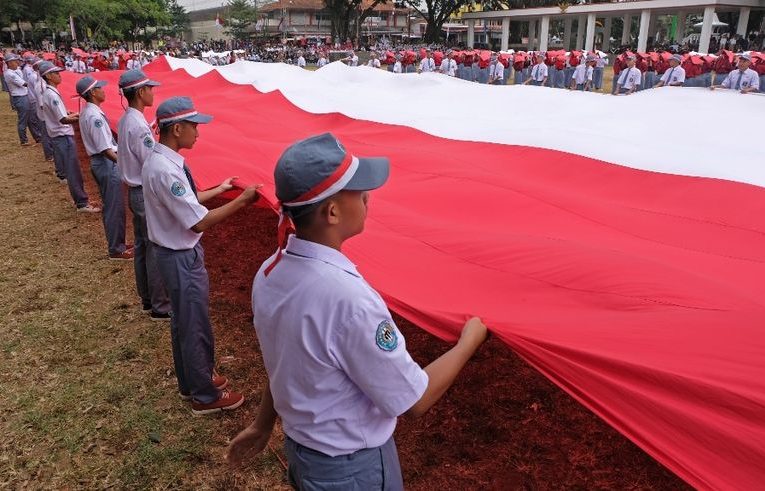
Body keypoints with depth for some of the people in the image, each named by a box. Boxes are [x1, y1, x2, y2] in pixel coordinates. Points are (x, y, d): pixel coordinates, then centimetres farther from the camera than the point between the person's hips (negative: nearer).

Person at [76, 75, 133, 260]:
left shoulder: (86, 112, 10)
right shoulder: (95, 116, -21)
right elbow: (105, 149, -25)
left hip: (98, 162, 10)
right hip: (107, 163, -10)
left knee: (110, 206, 18)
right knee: (115, 208, -1)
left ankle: (117, 243, 30)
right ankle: (116, 249, 9)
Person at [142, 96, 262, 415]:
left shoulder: (159, 160, 3)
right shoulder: (166, 171, -28)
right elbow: (200, 222, -28)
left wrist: (219, 189, 17)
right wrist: (242, 200, -22)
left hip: (177, 253, 10)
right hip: (182, 259, -10)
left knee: (183, 322, 23)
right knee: (196, 328, 6)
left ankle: (191, 382, 42)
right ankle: (205, 396, 24)